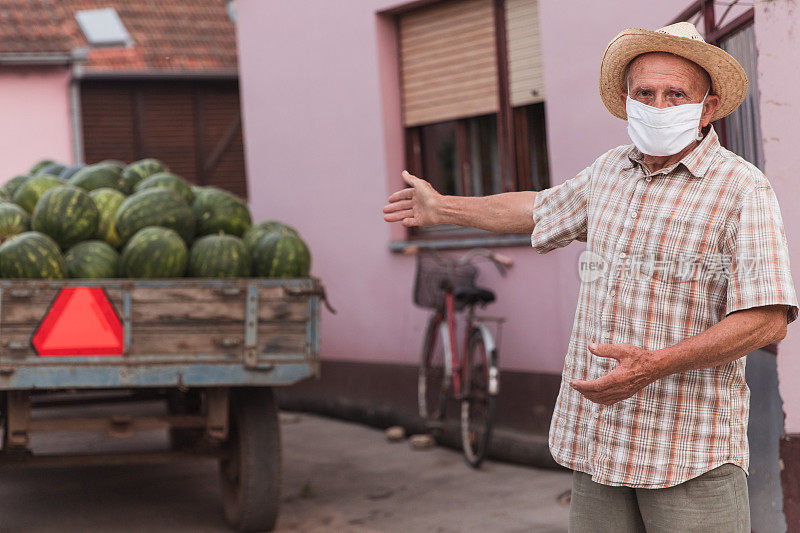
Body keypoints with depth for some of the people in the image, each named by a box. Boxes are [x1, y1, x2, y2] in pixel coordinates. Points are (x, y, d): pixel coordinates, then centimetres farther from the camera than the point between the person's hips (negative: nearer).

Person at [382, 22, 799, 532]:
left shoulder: (744, 189, -9)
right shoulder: (611, 170, 12)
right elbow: (541, 209, 33)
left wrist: (655, 365, -25)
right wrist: (442, 207, 43)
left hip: (690, 446, -6)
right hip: (598, 433, 6)